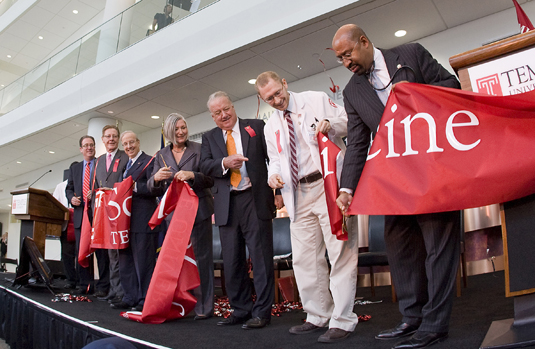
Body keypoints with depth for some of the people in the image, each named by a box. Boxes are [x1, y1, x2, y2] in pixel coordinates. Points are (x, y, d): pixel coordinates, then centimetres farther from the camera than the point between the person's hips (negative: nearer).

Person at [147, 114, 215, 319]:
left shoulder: (199, 149, 2)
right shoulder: (161, 156, 12)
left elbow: (211, 179, -2)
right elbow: (154, 189, 11)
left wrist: (192, 175, -19)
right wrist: (157, 178, -12)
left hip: (199, 211, -3)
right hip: (174, 212, 3)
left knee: (201, 257, -2)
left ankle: (203, 307, 5)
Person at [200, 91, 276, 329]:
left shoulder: (256, 127, 8)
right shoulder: (209, 137, 17)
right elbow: (204, 166, 3)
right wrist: (225, 162, -16)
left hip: (256, 200, -3)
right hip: (227, 205, 4)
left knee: (261, 258, -1)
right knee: (232, 261, 9)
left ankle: (262, 312, 8)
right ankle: (241, 310, 22)